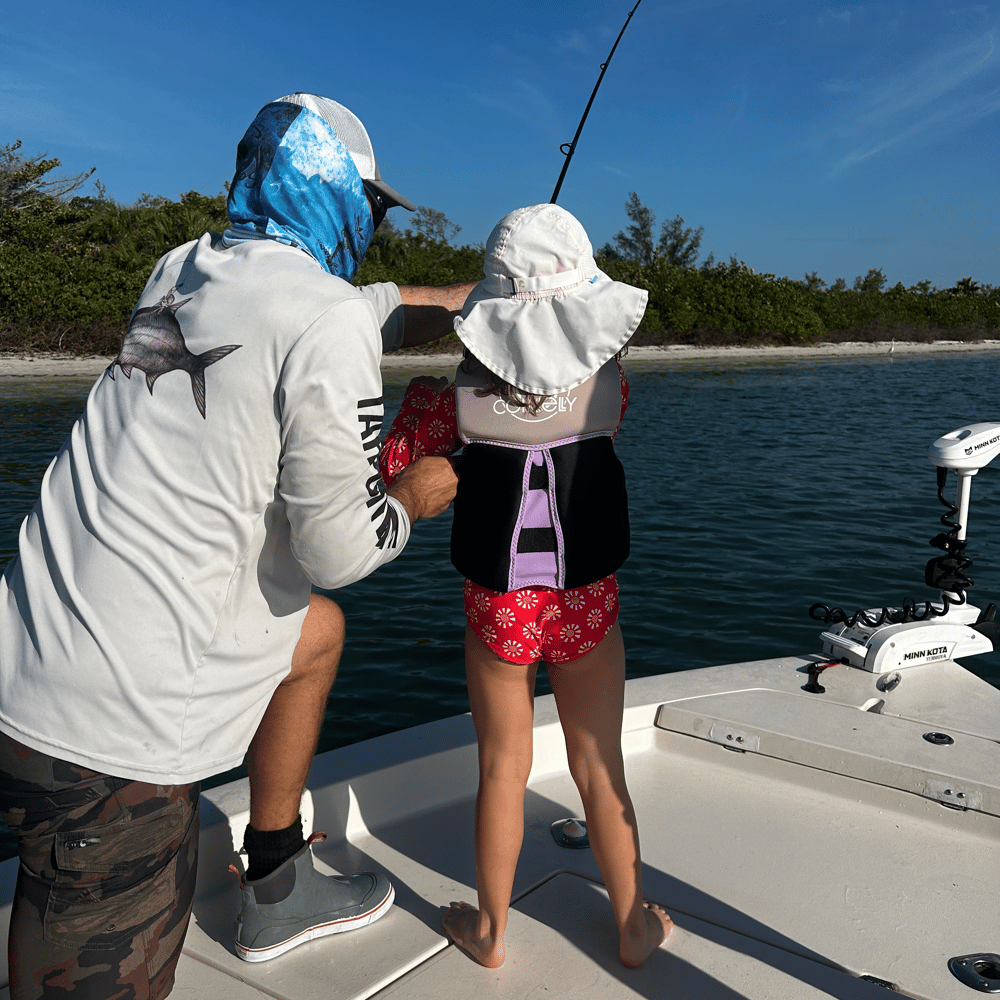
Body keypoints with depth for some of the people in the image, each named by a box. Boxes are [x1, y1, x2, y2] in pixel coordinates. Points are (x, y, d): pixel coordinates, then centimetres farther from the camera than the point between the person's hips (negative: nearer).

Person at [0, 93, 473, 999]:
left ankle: (276, 889, 39)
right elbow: (339, 551, -11)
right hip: (111, 725, -9)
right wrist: (418, 497, 9)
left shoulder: (183, 271, 10)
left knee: (317, 630, 26)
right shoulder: (329, 323, -14)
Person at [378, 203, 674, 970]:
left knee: (503, 770, 15)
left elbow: (393, 470, -2)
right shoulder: (609, 382, -10)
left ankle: (490, 930, 34)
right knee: (601, 770, 16)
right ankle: (635, 926, 33)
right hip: (587, 603, 1)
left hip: (500, 606, -1)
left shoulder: (464, 398, -14)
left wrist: (416, 401, 14)